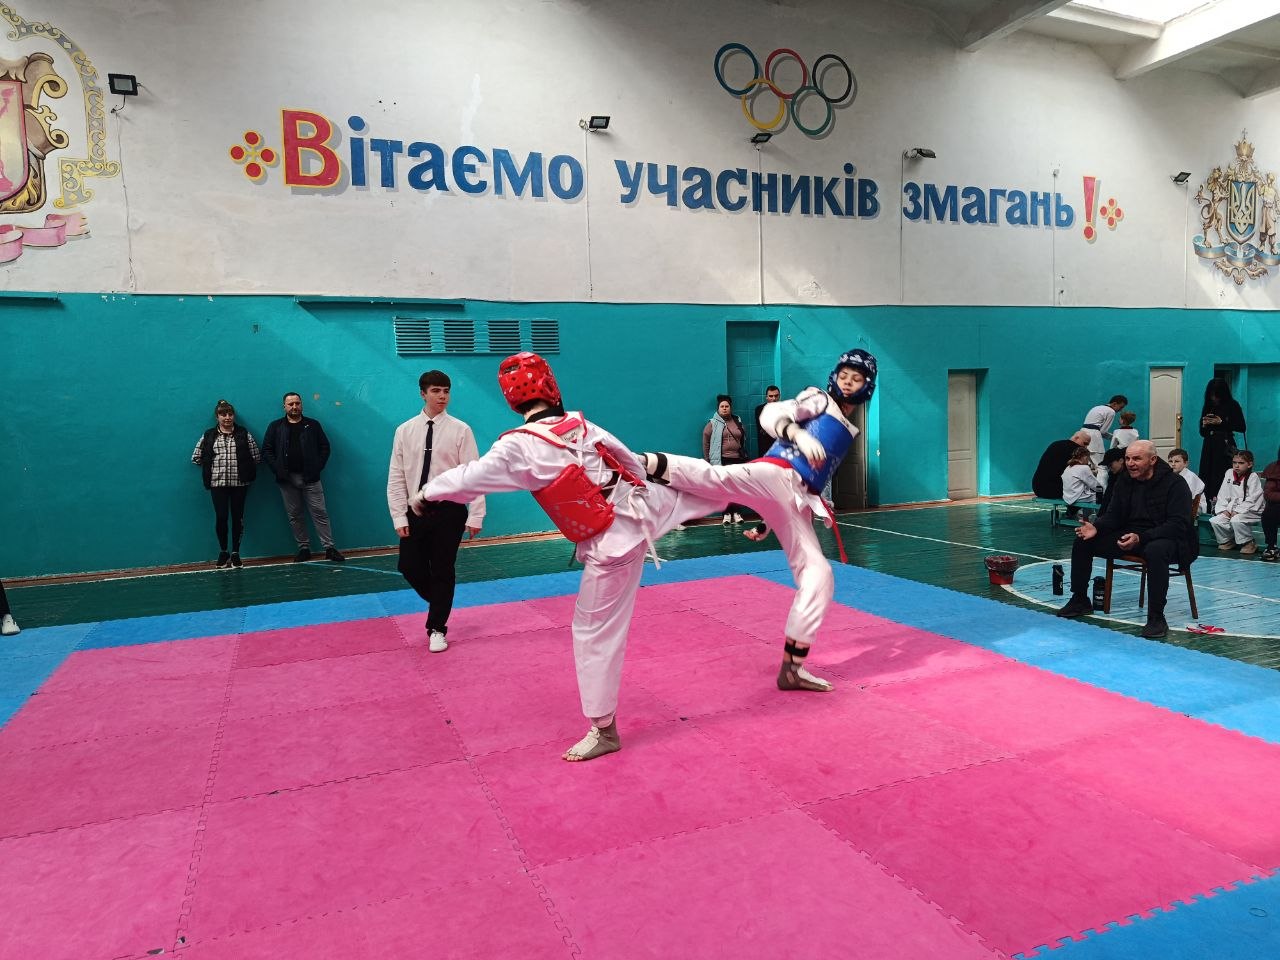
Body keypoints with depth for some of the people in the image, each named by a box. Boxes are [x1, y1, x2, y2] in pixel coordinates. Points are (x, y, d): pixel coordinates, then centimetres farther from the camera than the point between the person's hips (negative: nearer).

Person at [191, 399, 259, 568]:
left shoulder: (244, 434, 3)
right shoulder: (209, 435, 5)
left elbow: (256, 456, 5)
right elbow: (196, 457, 10)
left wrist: (246, 470, 1)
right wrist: (211, 468, 7)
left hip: (240, 483, 0)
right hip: (218, 483, 0)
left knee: (238, 518, 4)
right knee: (220, 518, -2)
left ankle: (235, 553, 15)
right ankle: (223, 552, 15)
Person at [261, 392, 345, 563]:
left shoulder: (313, 425, 7)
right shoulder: (275, 427, 7)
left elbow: (325, 447, 6)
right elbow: (267, 451, 4)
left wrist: (317, 468, -5)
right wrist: (278, 470, -8)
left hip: (310, 478, -1)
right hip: (287, 479, 1)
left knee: (320, 513, -2)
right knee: (294, 516, 6)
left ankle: (329, 548, -1)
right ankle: (304, 548, 14)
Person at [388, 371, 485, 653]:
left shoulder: (460, 430, -6)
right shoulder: (405, 430, 2)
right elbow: (396, 477, 3)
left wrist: (475, 515, -9)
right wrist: (399, 516, -2)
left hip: (449, 511, -2)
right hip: (416, 511, 3)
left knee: (443, 570, 5)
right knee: (410, 567, 4)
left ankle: (437, 629, 22)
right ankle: (440, 602, 34)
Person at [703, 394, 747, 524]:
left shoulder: (738, 422, 12)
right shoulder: (713, 424, 0)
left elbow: (744, 439, 17)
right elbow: (706, 441, -1)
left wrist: (745, 457, 14)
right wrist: (707, 460, -4)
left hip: (738, 459, 3)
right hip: (722, 461, -3)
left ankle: (737, 512, 12)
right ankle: (727, 513, 3)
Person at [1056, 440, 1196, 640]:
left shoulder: (1174, 484, -14)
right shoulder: (1124, 481, 6)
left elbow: (1178, 524, -21)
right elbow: (1113, 516, 9)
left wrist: (1141, 538, -34)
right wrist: (1096, 527, -15)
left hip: (1166, 538, -7)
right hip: (1128, 535, 7)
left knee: (1156, 551, -42)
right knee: (1082, 541, -4)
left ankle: (1156, 618, -32)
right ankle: (1080, 601, 10)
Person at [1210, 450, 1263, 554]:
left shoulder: (1253, 477, -7)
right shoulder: (1229, 473, 8)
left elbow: (1252, 500, -14)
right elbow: (1223, 494, 9)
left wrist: (1237, 511, -20)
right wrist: (1223, 509, -4)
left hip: (1251, 511, -5)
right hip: (1232, 509, 6)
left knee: (1236, 520, -34)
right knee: (1215, 521, -15)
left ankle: (1249, 543, -11)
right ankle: (1227, 541, 11)